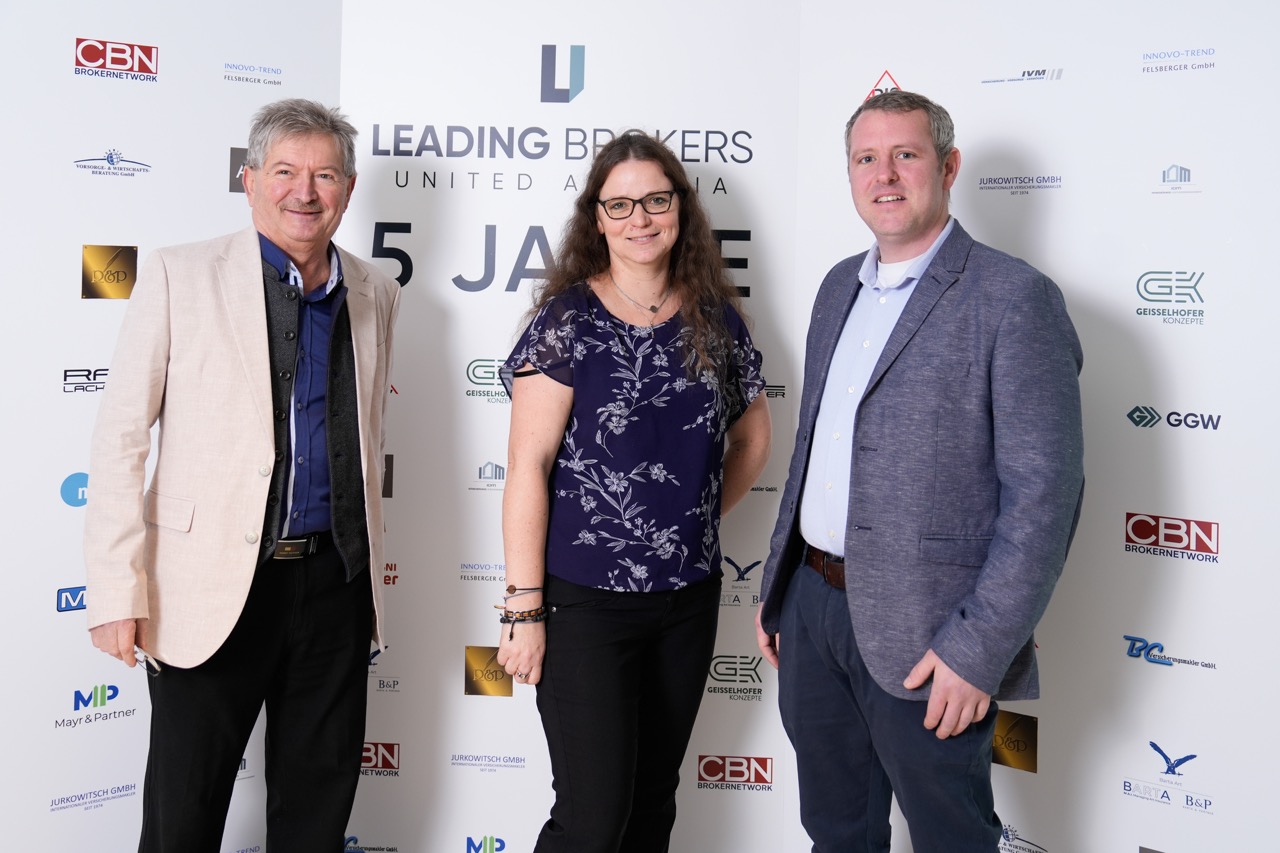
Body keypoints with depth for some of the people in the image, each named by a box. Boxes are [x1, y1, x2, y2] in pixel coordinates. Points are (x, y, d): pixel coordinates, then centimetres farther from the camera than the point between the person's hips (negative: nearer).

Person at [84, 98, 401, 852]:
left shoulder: (376, 294, 8)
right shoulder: (181, 276, -3)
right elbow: (121, 436, -5)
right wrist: (118, 591, -10)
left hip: (336, 584, 4)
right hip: (213, 587, -3)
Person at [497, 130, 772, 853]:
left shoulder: (716, 319, 4)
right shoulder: (569, 320, -9)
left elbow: (753, 436, 18)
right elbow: (529, 466, -12)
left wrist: (697, 520, 7)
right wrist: (525, 607, -14)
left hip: (690, 601, 5)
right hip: (585, 602, -4)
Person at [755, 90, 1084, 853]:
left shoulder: (1014, 298, -12)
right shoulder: (839, 286, 11)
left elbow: (1045, 490, -16)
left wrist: (978, 649, -19)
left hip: (919, 634, -6)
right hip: (811, 604, 7)